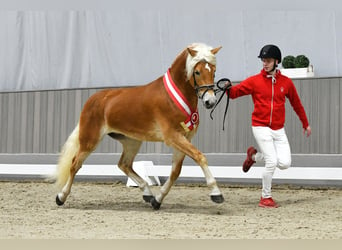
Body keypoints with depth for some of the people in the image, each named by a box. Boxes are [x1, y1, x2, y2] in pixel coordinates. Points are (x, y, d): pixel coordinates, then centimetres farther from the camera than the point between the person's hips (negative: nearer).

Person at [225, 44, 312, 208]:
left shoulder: (286, 82, 6)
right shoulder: (254, 81, -1)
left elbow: (296, 104, 16)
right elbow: (235, 92, -6)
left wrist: (305, 124, 23)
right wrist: (228, 88, -30)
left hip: (279, 130, 4)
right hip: (261, 128, -4)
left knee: (285, 163, -6)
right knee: (271, 162, -12)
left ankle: (254, 156, 20)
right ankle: (266, 198, 7)